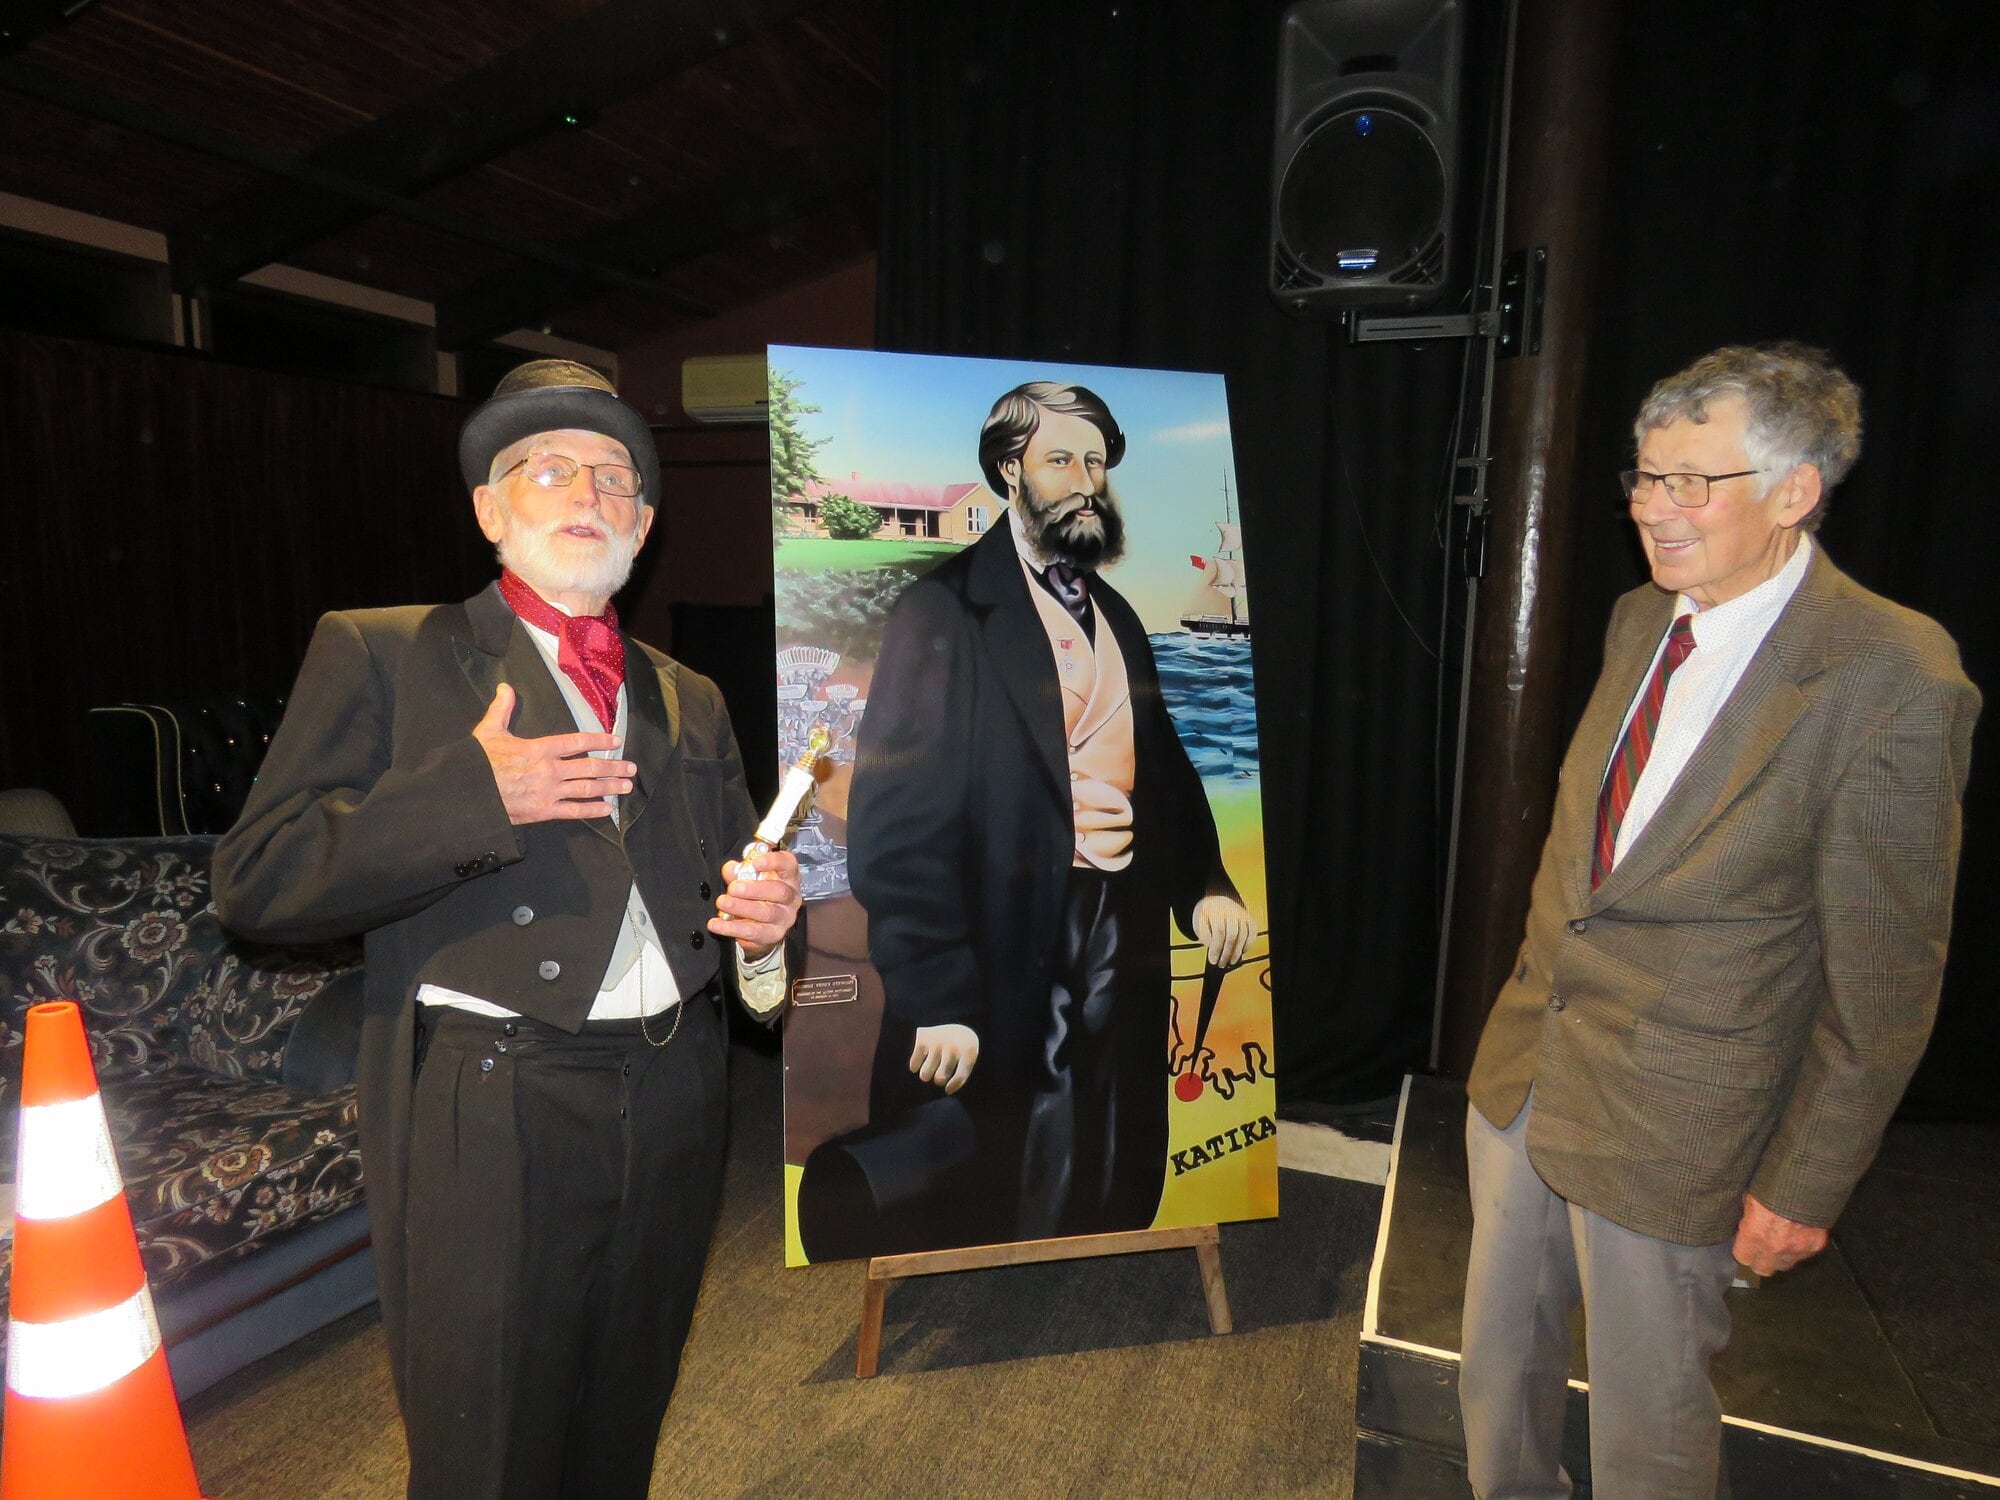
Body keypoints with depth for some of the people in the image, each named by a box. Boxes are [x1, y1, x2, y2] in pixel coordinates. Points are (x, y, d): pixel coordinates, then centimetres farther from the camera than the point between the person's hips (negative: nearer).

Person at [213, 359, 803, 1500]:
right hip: (488, 1121, -4)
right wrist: (470, 794, -19)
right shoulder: (380, 655, 0)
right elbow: (258, 884, -8)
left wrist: (761, 924, -5)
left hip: (673, 1115, 5)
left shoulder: (690, 702, 14)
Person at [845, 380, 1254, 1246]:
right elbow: (894, 818, -15)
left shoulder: (1117, 615, 14)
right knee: (1004, 1208, 8)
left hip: (1126, 940, 7)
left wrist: (1206, 884, -2)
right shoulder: (947, 610, -9)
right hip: (1012, 964, -6)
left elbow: (1162, 767, 16)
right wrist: (934, 998, -17)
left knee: (1122, 1193, 17)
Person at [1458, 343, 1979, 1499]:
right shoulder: (1641, 620, 2)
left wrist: (1805, 1187, -9)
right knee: (1498, 1373, 24)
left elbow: (1884, 979, -14)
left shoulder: (1897, 681, -19)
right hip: (1523, 1077, 6)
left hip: (1670, 1125, -6)